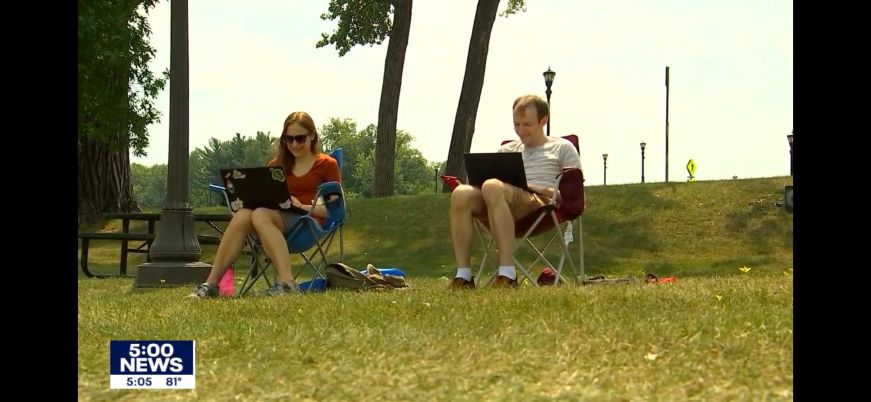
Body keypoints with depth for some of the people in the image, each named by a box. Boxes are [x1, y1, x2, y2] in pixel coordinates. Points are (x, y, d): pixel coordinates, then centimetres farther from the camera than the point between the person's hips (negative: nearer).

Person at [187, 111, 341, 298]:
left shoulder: (327, 165, 12)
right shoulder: (277, 165, 26)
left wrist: (303, 206, -14)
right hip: (277, 216, 4)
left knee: (260, 215, -35)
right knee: (242, 214, -30)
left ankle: (286, 282, -50)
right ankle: (211, 283, -38)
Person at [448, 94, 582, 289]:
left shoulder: (563, 148, 22)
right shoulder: (506, 150, 35)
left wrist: (545, 190, -8)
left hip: (543, 204, -4)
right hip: (504, 205, 4)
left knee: (493, 187, -37)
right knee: (461, 193, -29)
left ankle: (507, 272, -43)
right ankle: (463, 275, -34)